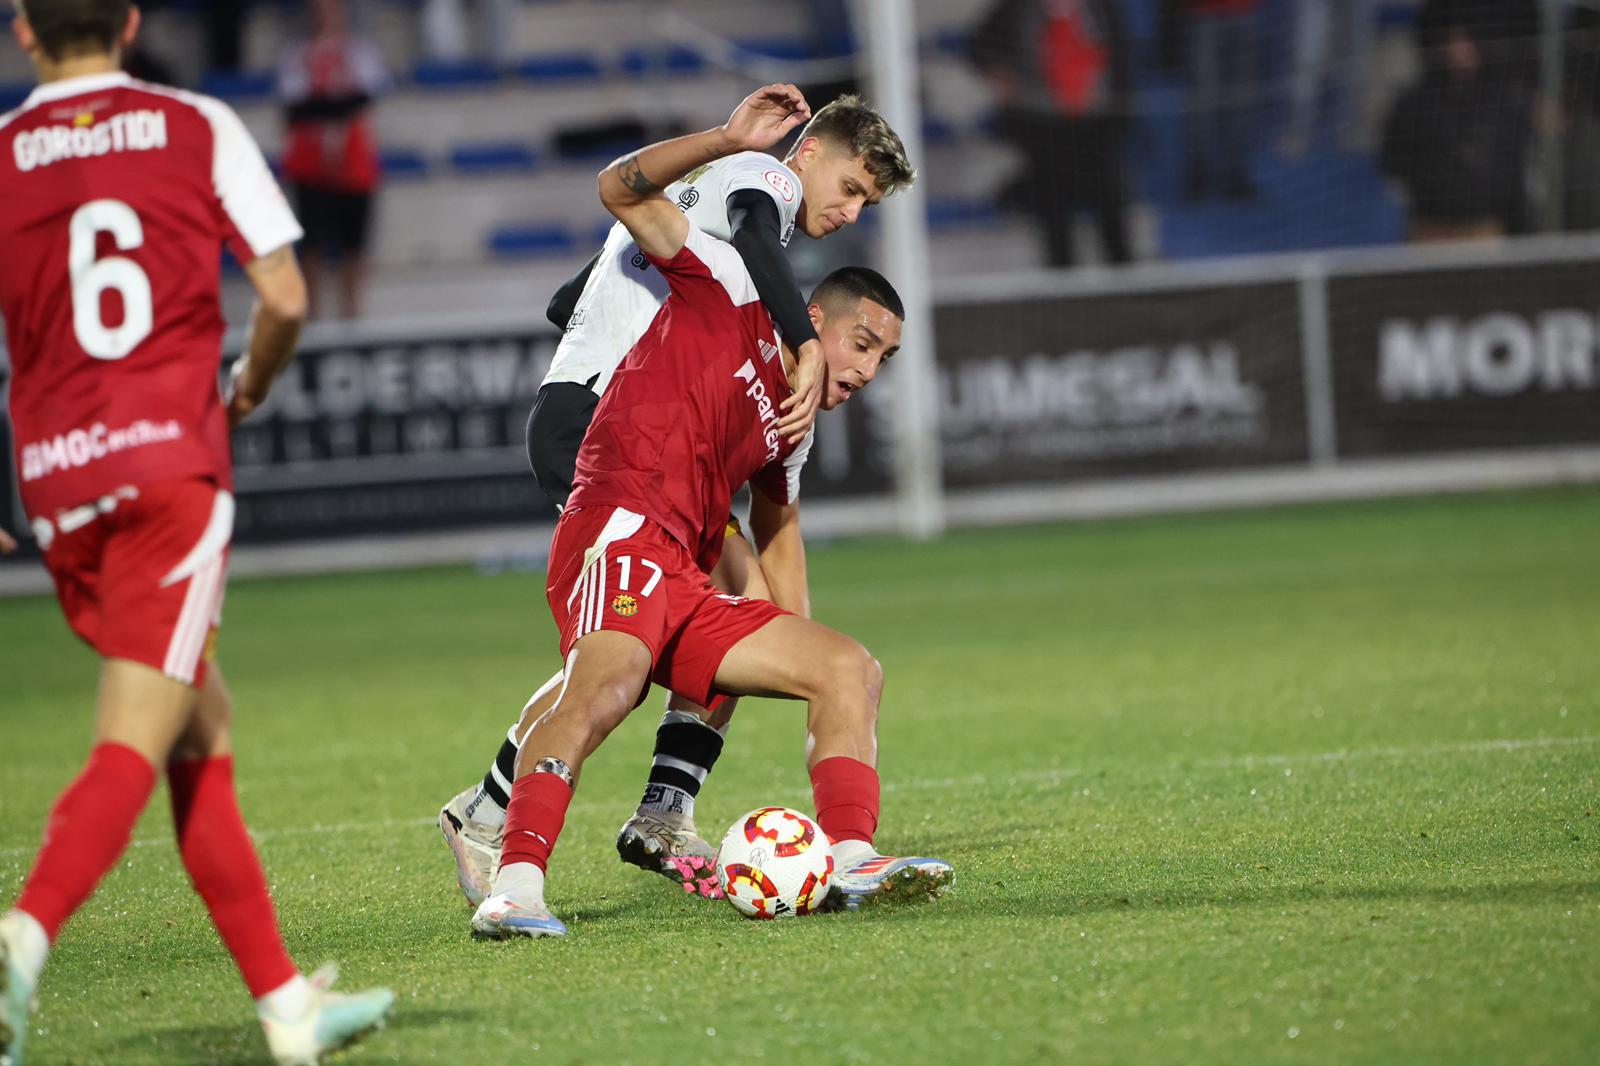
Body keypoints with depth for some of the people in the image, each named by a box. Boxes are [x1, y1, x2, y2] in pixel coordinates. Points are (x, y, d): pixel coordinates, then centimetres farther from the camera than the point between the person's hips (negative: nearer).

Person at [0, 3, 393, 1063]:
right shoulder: (200, 128, 6)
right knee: (134, 747, -9)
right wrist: (246, 392, 22)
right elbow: (286, 300, 2)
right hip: (172, 460, -3)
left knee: (203, 729, 14)